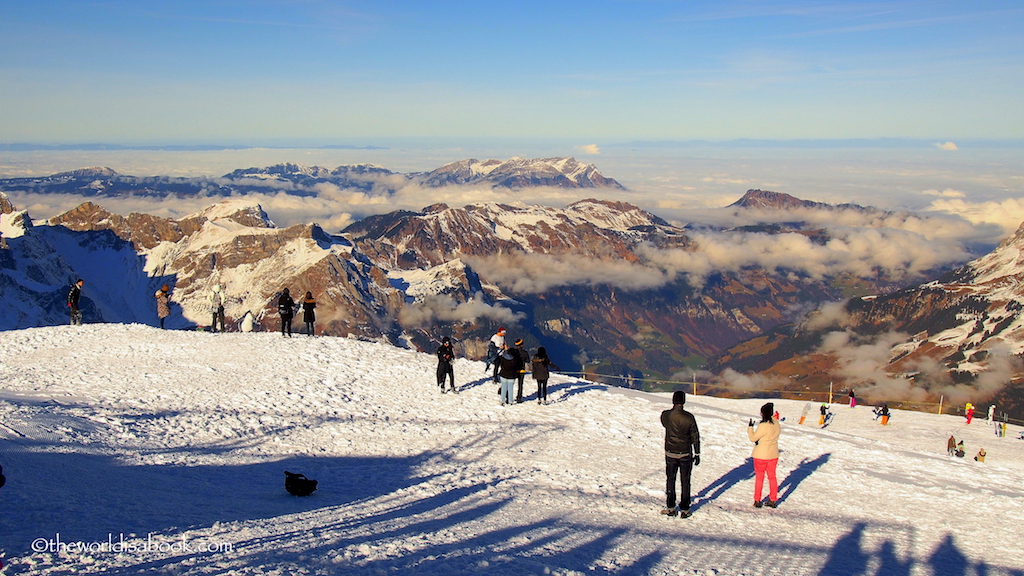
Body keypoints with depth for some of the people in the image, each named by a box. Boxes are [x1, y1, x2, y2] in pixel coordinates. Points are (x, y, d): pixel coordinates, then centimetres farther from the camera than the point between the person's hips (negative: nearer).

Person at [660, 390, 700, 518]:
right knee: (685, 482, 10)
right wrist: (697, 454, 2)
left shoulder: (665, 415, -11)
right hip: (686, 454, -1)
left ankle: (670, 508, 17)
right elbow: (695, 437, -7)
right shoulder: (689, 417, -13)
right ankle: (684, 509, 15)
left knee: (670, 480, 14)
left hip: (670, 454, 1)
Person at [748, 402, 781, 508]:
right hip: (773, 455, 6)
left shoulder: (763, 426, -24)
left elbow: (753, 438, -17)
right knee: (772, 476, 15)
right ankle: (773, 500, 20)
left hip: (761, 455, -6)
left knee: (759, 477, 7)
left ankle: (757, 501, 13)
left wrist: (750, 427, -4)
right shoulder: (776, 424, -1)